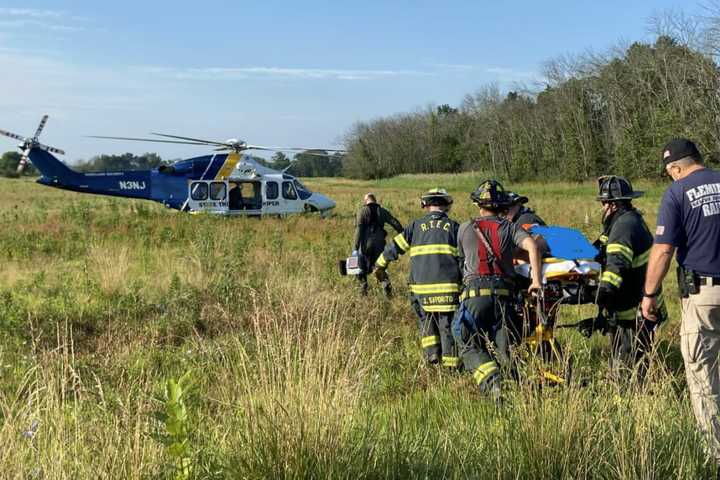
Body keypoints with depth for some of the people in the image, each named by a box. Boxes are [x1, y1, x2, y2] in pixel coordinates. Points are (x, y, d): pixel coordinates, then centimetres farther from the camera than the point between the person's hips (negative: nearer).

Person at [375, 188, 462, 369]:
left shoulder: (416, 226, 8)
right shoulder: (453, 226, 5)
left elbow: (395, 247, 13)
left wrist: (380, 265, 26)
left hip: (421, 286, 1)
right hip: (448, 286, -1)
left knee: (426, 320, 20)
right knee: (448, 326, 5)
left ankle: (432, 354, 7)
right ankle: (451, 364, 5)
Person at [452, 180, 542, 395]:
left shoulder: (465, 228, 16)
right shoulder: (509, 228, 14)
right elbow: (531, 245, -5)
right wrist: (536, 280, -9)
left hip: (474, 292, -1)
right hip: (504, 293, 1)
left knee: (469, 346, 1)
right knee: (504, 348, 8)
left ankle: (491, 380, -22)